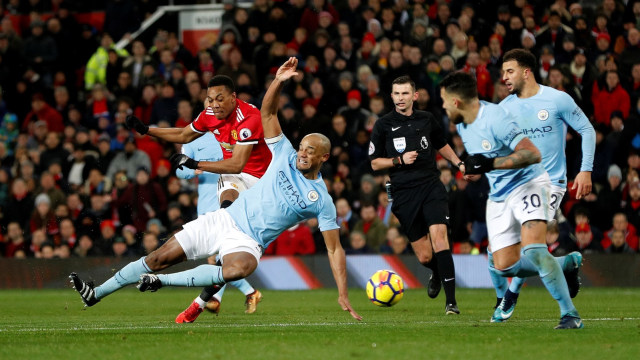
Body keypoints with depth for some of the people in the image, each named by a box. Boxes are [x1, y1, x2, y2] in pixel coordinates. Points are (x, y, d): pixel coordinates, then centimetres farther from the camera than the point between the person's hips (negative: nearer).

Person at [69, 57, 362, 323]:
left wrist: (343, 296, -11)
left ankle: (161, 281, -27)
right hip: (225, 220, 4)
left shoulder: (322, 201, -4)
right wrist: (278, 82, -16)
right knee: (160, 258, -2)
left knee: (239, 269, -40)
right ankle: (97, 293, 8)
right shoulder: (286, 156, 6)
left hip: (248, 242, -4)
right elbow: (268, 113, 2)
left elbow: (335, 249, -3)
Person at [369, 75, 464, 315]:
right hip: (404, 193, 0)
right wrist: (399, 160, -9)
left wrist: (459, 163, 15)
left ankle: (451, 301, -19)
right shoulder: (383, 125, 4)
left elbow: (442, 145, 28)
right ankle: (436, 273, 38)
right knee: (424, 256, -1)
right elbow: (375, 163, 6)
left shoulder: (426, 120, 10)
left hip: (431, 185, 0)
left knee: (439, 236, -20)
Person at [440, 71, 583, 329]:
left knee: (533, 251, -28)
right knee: (503, 267, -1)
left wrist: (491, 164, -33)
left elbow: (533, 154, -29)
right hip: (498, 196, 9)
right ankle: (566, 265, 21)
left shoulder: (495, 119, -22)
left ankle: (570, 315, -22)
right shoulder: (462, 124, 6)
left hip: (528, 184, -9)